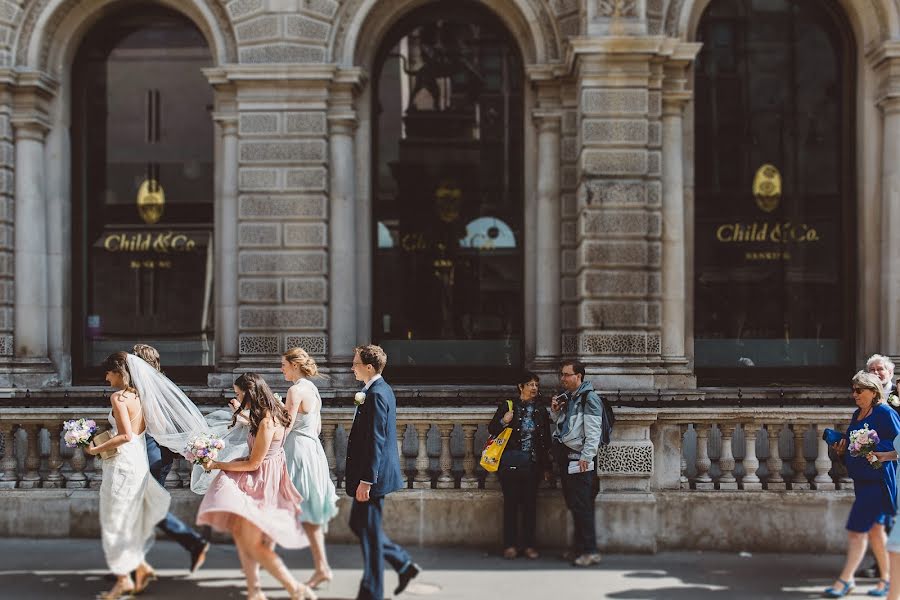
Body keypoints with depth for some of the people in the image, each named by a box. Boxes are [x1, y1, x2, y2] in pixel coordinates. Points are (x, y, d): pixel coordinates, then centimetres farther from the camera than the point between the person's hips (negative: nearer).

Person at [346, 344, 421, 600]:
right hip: (372, 473, 10)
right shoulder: (381, 390, 13)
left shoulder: (376, 394, -18)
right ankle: (404, 564, 24)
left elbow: (375, 441, -22)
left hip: (373, 474, -10)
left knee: (369, 531, -1)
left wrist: (366, 481, -22)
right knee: (358, 524, 17)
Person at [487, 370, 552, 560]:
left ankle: (529, 545, 11)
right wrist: (503, 421, -16)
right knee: (511, 504, 0)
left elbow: (546, 441, 15)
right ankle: (510, 545, 6)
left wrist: (546, 466, 12)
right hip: (511, 464, -3)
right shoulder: (507, 407, 1)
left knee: (530, 504, 4)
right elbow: (491, 429, 4)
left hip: (532, 465, 3)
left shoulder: (541, 411, 10)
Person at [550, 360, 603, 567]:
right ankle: (580, 548, 20)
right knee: (573, 504, 13)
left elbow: (593, 431, -17)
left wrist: (586, 457, -21)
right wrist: (554, 412, 5)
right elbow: (558, 426, 25)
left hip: (580, 458, -9)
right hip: (565, 455, 9)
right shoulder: (565, 397, 16)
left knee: (582, 505, -10)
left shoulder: (589, 398, -11)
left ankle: (590, 551, -7)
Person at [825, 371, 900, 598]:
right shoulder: (857, 414, 13)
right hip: (861, 479, 9)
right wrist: (843, 449, 3)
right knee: (874, 529, 14)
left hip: (877, 481, -9)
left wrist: (873, 448, -22)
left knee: (857, 529, -8)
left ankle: (845, 579, -2)